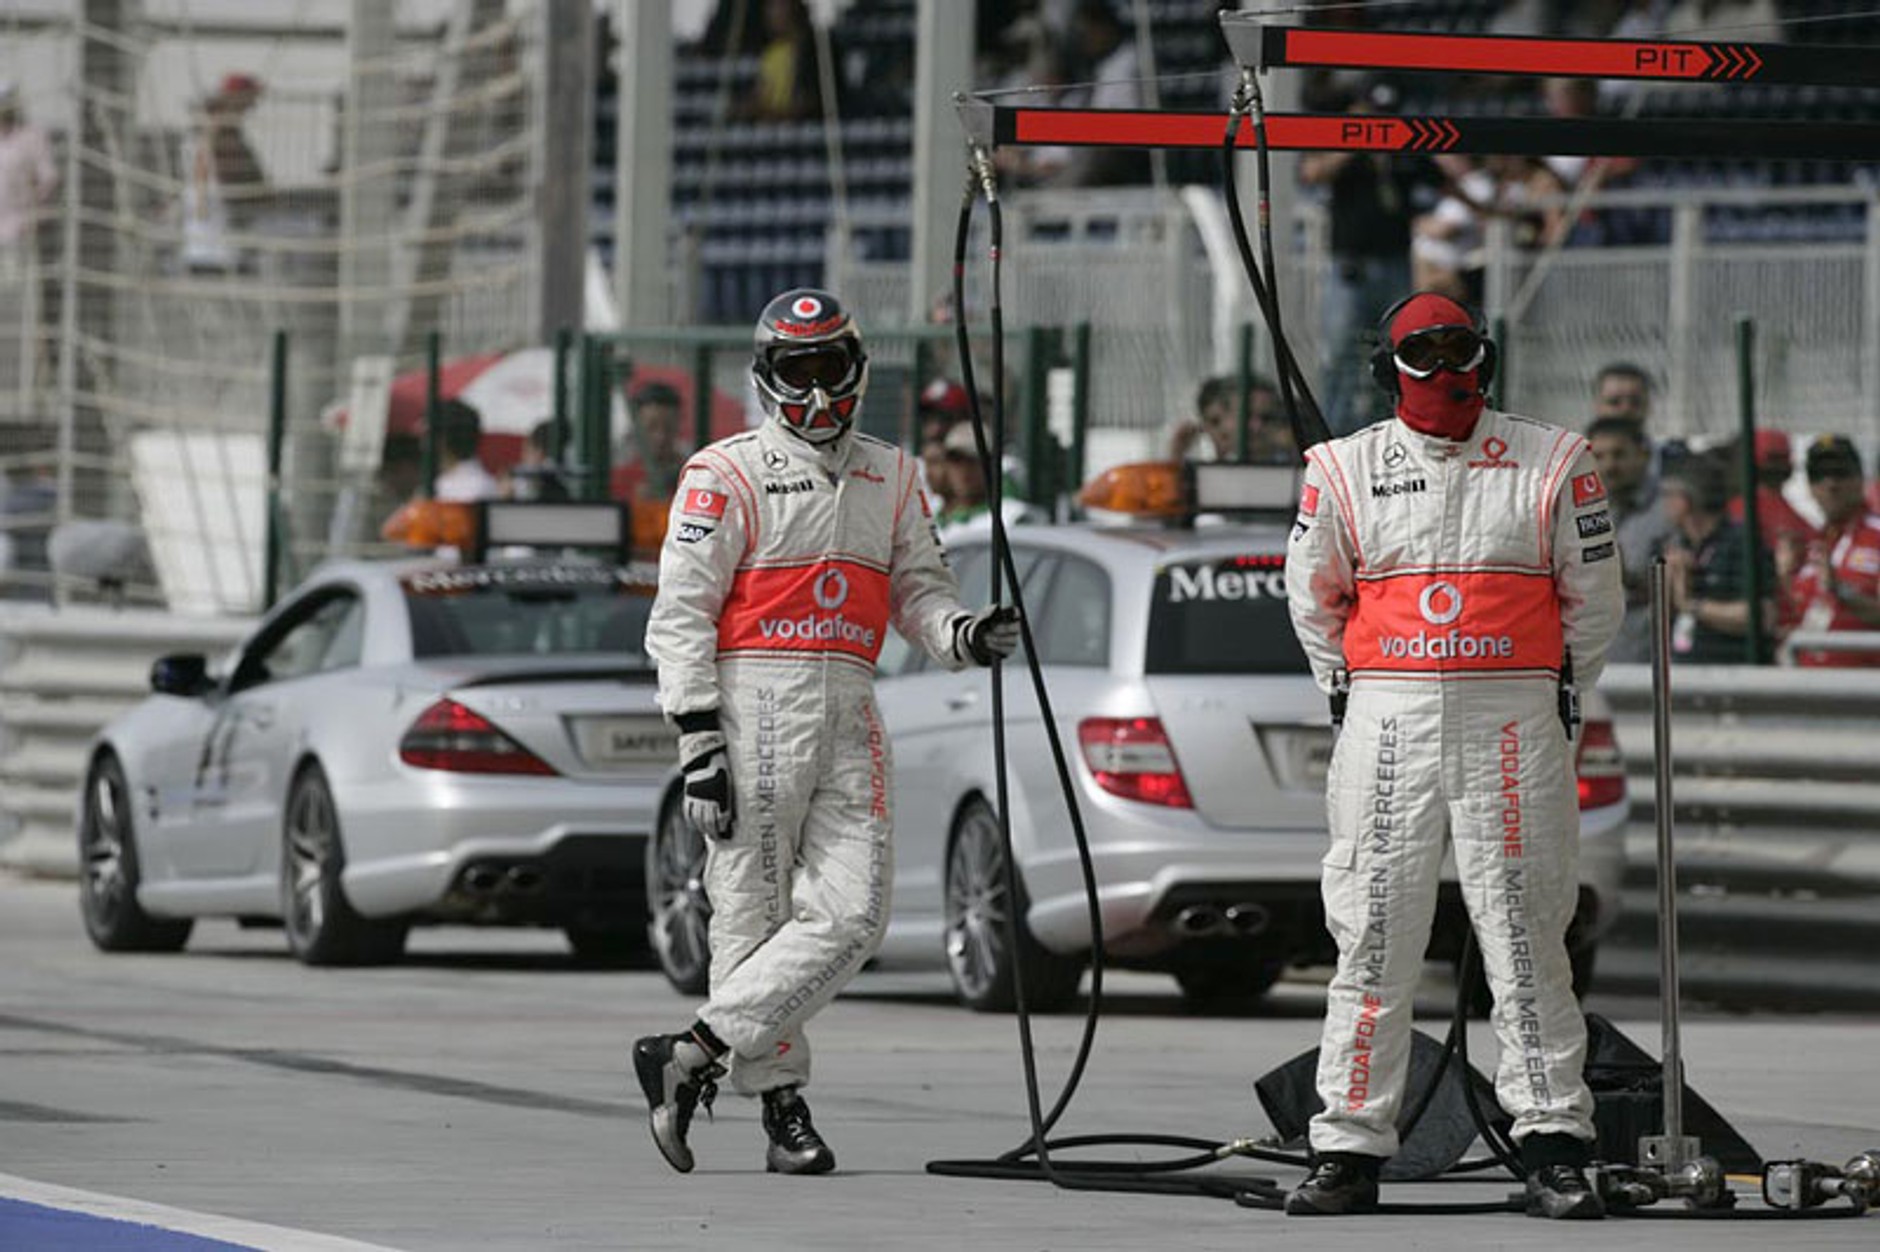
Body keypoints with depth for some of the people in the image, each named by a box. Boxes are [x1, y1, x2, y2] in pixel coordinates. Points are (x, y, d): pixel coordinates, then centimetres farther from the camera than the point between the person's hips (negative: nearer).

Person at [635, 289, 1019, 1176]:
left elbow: (918, 591, 20)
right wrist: (700, 745, -12)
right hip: (753, 702, -5)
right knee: (756, 911, -4)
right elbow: (681, 615, -4)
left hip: (848, 714, 5)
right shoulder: (726, 474, 0)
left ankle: (695, 1055, -7)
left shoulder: (890, 478, 17)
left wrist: (966, 634, -5)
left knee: (850, 914, -8)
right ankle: (780, 1101, 2)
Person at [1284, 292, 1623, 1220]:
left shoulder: (1552, 465, 5)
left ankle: (1554, 1149, 1)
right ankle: (1350, 1148, 4)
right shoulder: (1345, 471, 7)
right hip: (1388, 724, 1)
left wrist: (1556, 692, 10)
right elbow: (1312, 594, 18)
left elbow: (1594, 598, 12)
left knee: (1526, 936, -2)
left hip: (1515, 724, -1)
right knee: (1374, 935, 0)